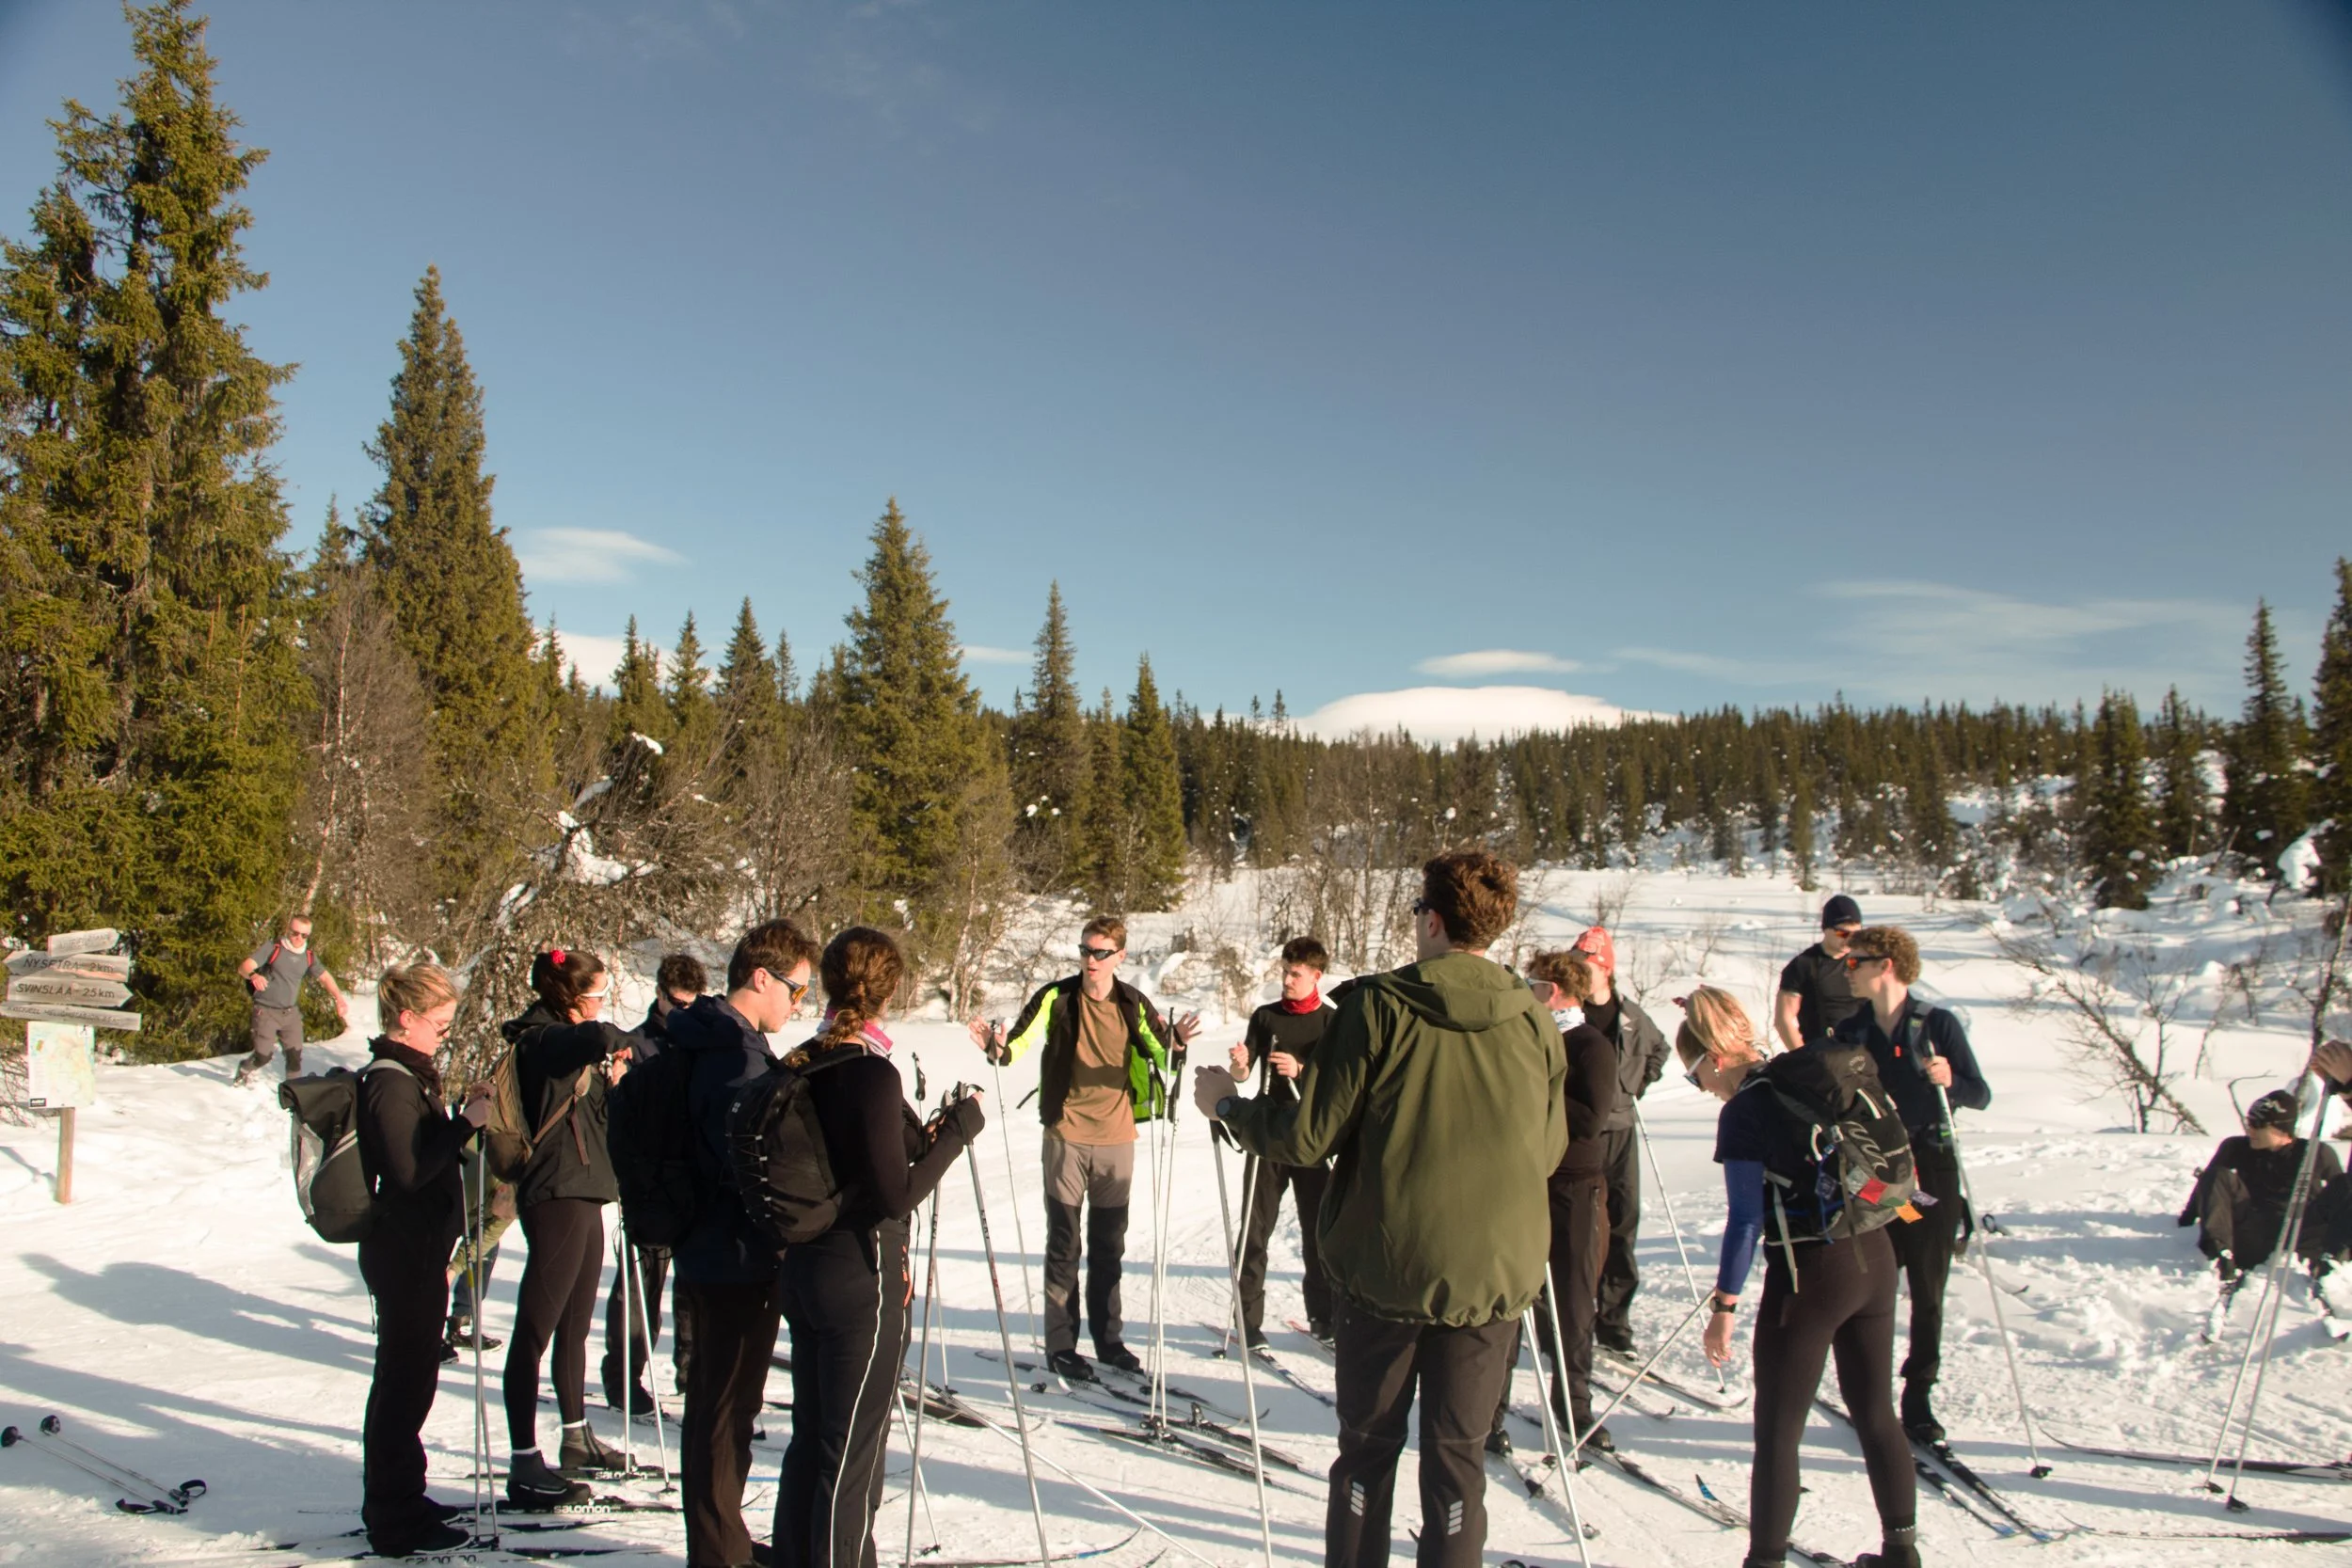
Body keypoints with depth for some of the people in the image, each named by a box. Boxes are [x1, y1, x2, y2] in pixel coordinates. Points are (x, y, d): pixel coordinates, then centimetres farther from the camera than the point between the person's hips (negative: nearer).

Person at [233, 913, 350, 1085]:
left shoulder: (309, 956, 4)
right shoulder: (272, 948, -11)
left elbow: (324, 977, 9)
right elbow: (244, 966, -19)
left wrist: (338, 997, -6)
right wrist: (253, 975, -42)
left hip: (291, 1012, 4)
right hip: (266, 1011, -4)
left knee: (295, 1055, 2)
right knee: (263, 1056, -3)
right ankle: (244, 1070, 29)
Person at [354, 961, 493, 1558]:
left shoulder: (406, 1075, 13)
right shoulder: (392, 1083, -18)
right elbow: (409, 1170, -25)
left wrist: (462, 1118, 7)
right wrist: (466, 1122, -22)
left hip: (414, 1248, 11)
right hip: (406, 1253, -11)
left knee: (404, 1378, 19)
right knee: (405, 1381, -2)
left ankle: (396, 1501, 32)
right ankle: (396, 1523, 8)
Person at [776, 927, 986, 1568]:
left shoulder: (800, 1066, 3)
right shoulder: (872, 1074, -20)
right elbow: (896, 1196, -20)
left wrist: (923, 1137, 10)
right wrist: (958, 1130, -11)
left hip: (801, 1268, 8)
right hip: (862, 1275, -8)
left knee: (811, 1432, 20)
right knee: (854, 1445, 5)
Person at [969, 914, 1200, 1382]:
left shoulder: (1135, 1005, 2)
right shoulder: (1056, 998, -6)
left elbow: (1160, 1060, 2)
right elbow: (1020, 1042, -15)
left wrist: (1176, 1045, -19)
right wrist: (997, 1047, -37)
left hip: (1117, 1137, 3)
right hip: (1067, 1136, -3)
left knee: (1109, 1246, 13)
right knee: (1064, 1244, 3)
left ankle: (1107, 1337, 25)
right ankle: (1061, 1343, 13)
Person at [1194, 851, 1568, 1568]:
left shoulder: (1378, 1006, -14)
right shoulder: (1535, 1020, -5)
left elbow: (1305, 1136, -12)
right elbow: (1549, 1152, 7)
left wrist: (1229, 1104, 6)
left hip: (1386, 1267, -2)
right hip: (1493, 1272, 2)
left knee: (1369, 1444, 15)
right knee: (1457, 1453, 13)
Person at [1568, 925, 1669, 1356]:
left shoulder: (1631, 1014, 6)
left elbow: (1658, 1048, 27)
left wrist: (1639, 1084, 15)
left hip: (1620, 1127, 5)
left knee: (1623, 1220, 7)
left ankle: (1613, 1319, 18)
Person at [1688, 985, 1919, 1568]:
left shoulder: (1742, 1113, -14)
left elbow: (1747, 1221, -16)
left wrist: (1724, 1306, -10)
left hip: (1808, 1275, -7)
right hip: (1874, 1257, 8)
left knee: (1778, 1431, 4)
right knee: (1876, 1413, 20)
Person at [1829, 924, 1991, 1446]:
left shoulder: (1938, 1023, -3)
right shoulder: (1848, 1033, 5)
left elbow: (1981, 1095, -4)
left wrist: (1949, 1081, -23)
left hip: (1930, 1172, -2)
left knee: (1928, 1291, 5)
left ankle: (1918, 1397, 18)